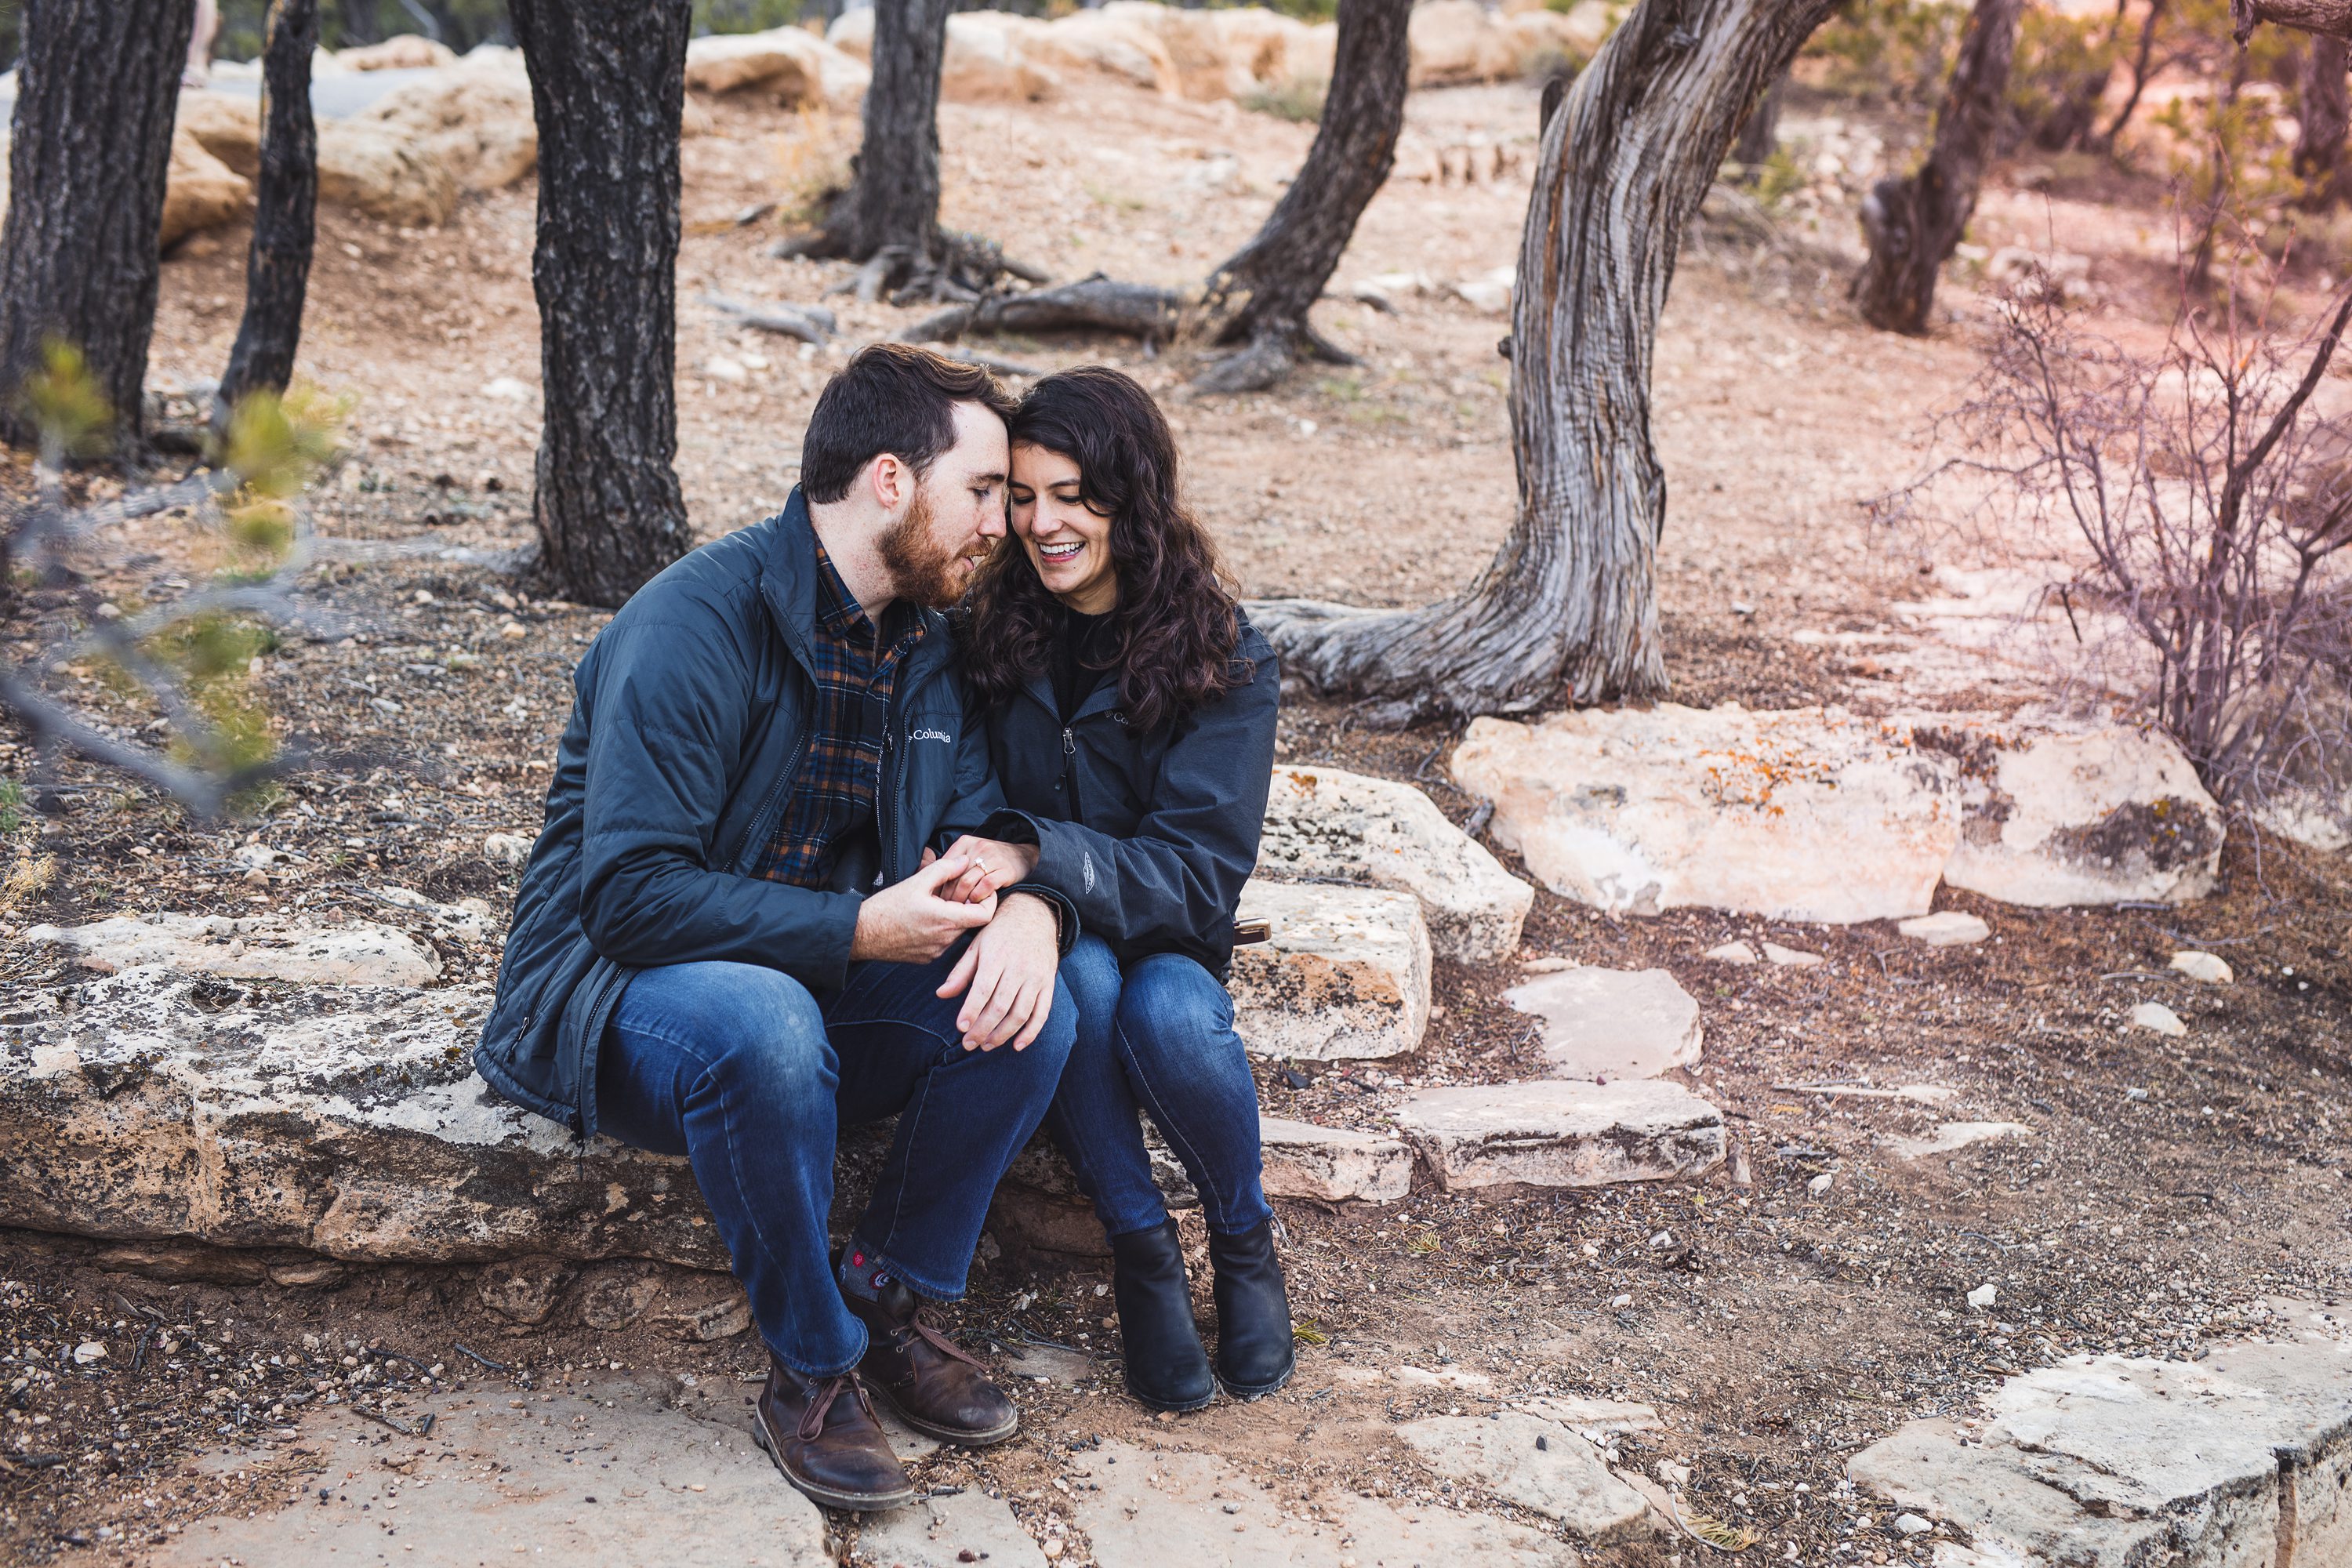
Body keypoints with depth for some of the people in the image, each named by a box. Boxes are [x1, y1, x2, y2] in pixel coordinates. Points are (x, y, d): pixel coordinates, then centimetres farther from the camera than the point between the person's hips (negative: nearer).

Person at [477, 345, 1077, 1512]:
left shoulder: (926, 642, 4)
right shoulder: (695, 624, -21)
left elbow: (980, 819, 7)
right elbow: (634, 891, -26)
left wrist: (1026, 902, -18)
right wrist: (856, 930, -29)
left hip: (812, 989, 7)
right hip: (618, 998, -6)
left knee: (1026, 1006, -18)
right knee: (766, 1025, -39)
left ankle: (892, 1304, 0)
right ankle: (812, 1370, -17)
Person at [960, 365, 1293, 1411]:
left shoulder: (1221, 661, -9)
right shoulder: (988, 633, -3)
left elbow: (1199, 872, -18)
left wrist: (1030, 850, -35)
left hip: (1160, 946, 0)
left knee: (1172, 1013, -34)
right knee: (1078, 972, -34)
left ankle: (1246, 1243, -5)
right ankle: (1141, 1249, -18)